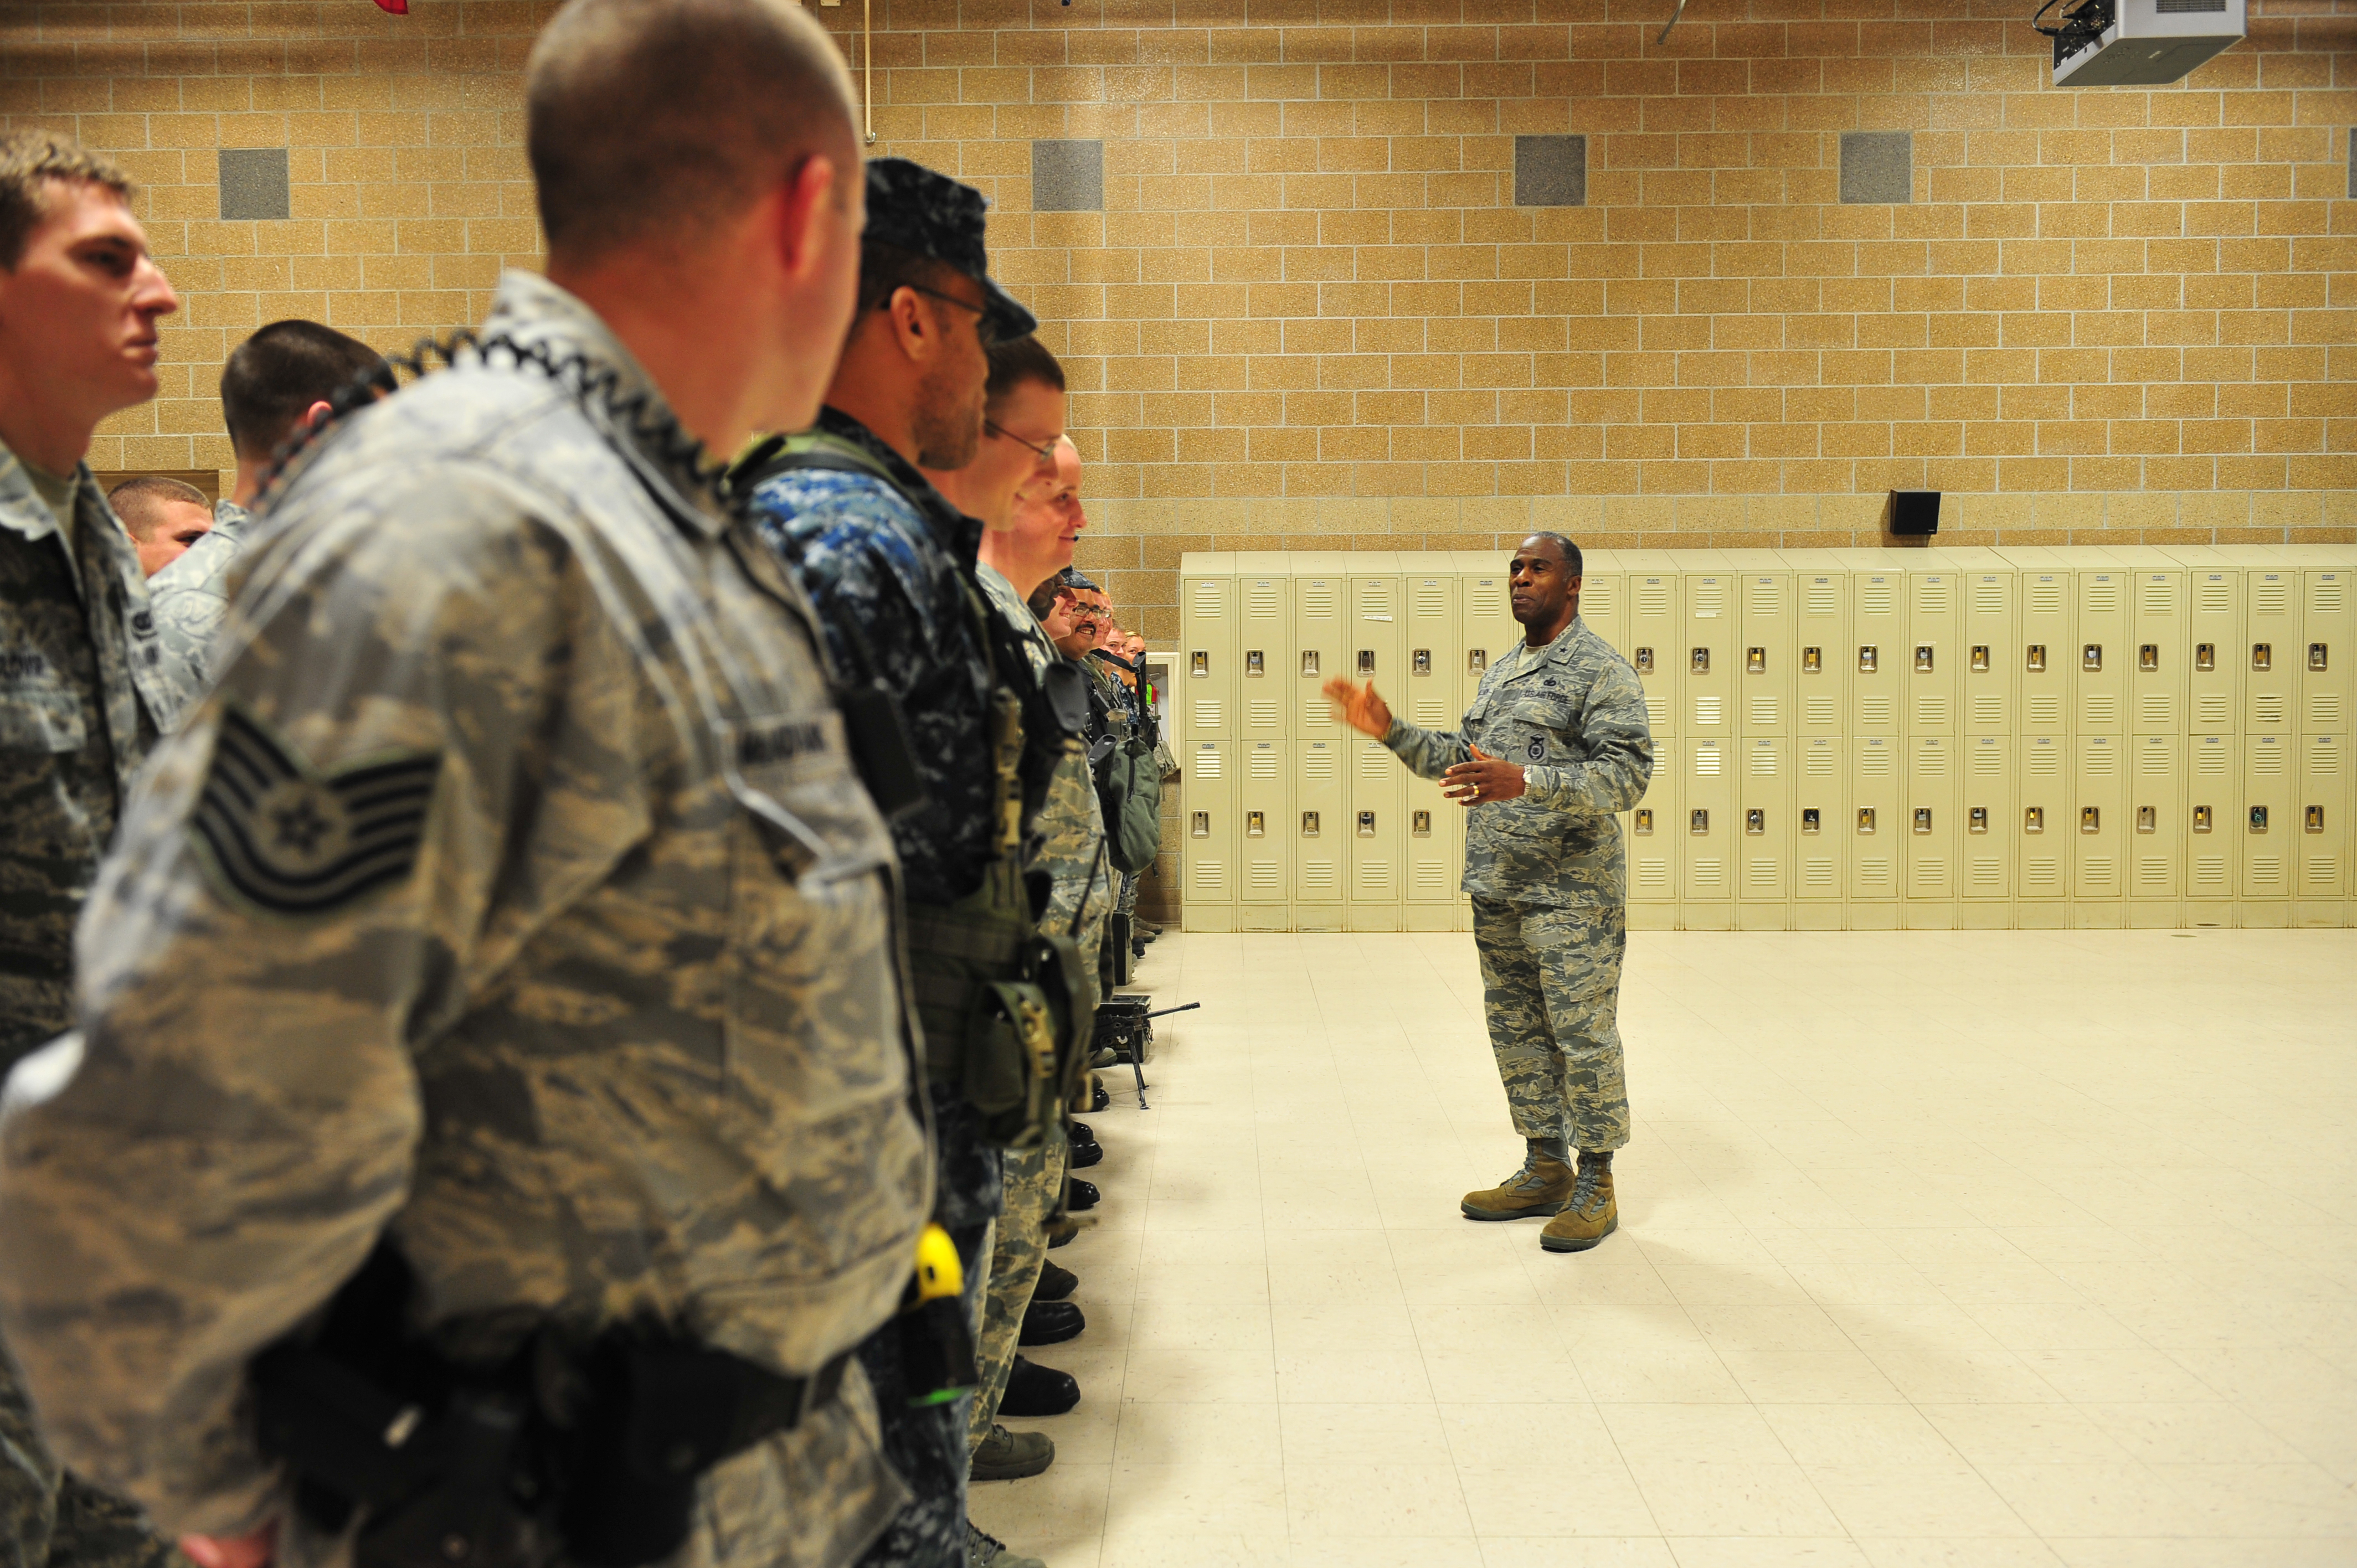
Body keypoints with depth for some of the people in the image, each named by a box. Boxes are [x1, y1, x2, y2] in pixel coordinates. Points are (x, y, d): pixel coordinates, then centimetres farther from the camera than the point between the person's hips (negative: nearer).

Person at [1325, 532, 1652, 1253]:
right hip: (1497, 892, 8)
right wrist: (1389, 729, 13)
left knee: (1584, 1036, -2)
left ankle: (1596, 1186, 11)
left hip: (1571, 894, -8)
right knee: (1517, 1033, 14)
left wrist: (1525, 782, -30)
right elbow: (1462, 761, 24)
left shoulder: (1601, 670, -8)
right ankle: (1546, 1170, 26)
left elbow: (1628, 774, -19)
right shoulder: (1500, 673, 18)